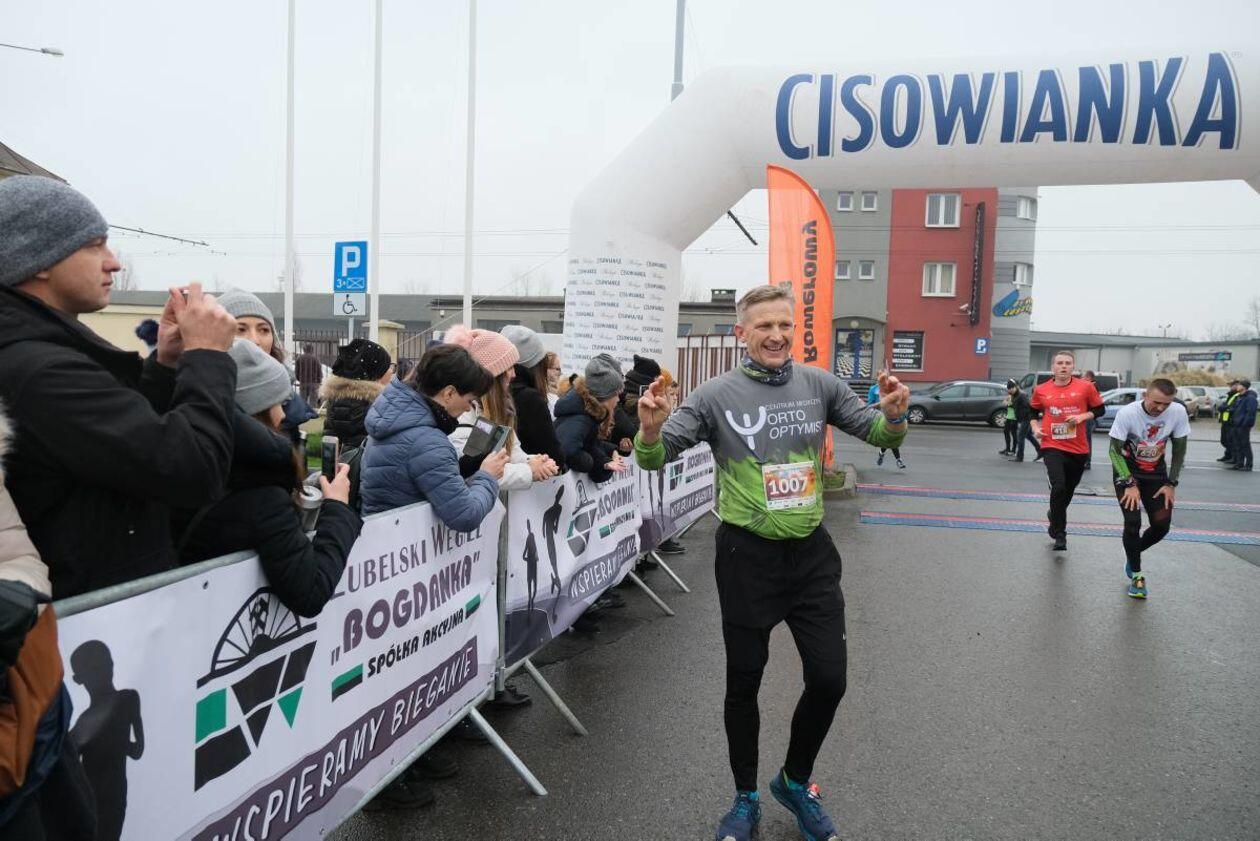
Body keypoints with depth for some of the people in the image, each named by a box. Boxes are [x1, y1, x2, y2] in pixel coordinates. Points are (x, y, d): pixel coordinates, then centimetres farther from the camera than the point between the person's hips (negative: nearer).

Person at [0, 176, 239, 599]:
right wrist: (206, 356, -15)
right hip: (106, 606, -10)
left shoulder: (38, 350, 8)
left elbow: (130, 429, 13)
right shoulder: (39, 372, -23)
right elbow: (195, 471, -28)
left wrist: (165, 363, -1)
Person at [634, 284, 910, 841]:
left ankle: (795, 783, 33)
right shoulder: (717, 395, -8)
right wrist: (651, 429, -32)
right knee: (744, 684, 10)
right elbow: (655, 459, -9)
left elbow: (878, 434, 5)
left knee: (829, 681, 6)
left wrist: (893, 415, -19)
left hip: (811, 552, 3)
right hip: (747, 556, -2)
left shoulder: (819, 384, 0)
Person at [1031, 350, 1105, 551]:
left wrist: (1082, 416, -12)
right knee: (1058, 487, -19)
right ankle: (1059, 534, -7)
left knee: (1068, 490, 17)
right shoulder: (1041, 390, 0)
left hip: (1078, 449, 2)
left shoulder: (1086, 387, -3)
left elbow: (1100, 409, 5)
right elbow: (1033, 411, 16)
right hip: (1052, 447, -2)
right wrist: (1035, 427, -2)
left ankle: (1055, 517, 47)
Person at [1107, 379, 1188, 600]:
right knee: (1132, 522, -14)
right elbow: (1114, 450, -16)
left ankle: (1132, 554, 27)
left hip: (1156, 473, 3)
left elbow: (1179, 449, -3)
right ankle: (1136, 575, 4)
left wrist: (1171, 484, -5)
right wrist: (1130, 484, -21)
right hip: (1127, 472, -3)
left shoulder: (1178, 412, -17)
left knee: (1162, 525, -2)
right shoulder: (1127, 413, -25)